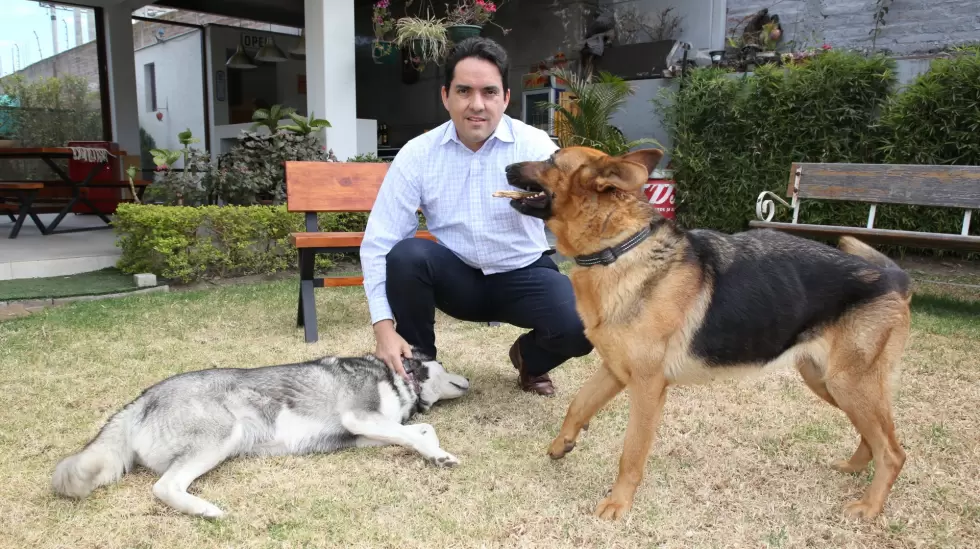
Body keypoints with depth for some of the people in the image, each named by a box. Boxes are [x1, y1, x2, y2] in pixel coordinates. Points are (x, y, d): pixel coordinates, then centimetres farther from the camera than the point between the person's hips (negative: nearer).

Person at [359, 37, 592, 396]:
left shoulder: (535, 146, -12)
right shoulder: (417, 155, -10)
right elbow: (378, 242, -12)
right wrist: (384, 326, -22)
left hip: (524, 275, 0)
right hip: (458, 277, 1)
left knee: (581, 326, -28)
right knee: (406, 254, -29)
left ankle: (530, 358, 11)